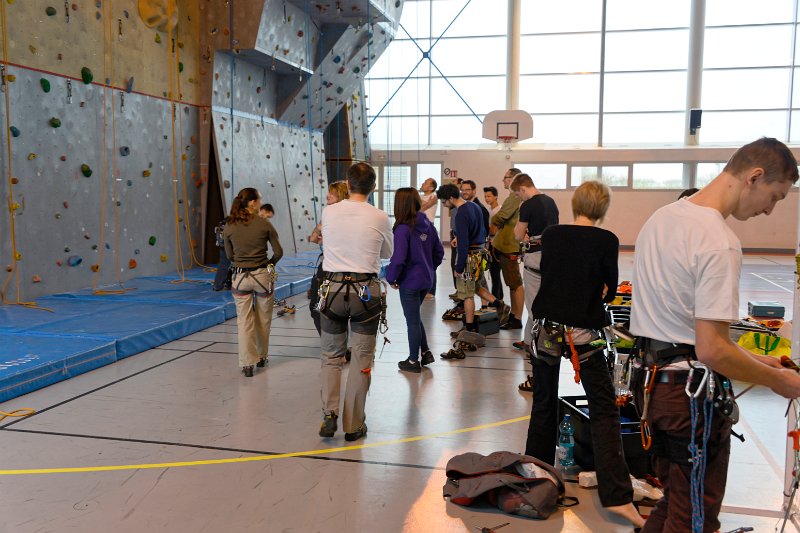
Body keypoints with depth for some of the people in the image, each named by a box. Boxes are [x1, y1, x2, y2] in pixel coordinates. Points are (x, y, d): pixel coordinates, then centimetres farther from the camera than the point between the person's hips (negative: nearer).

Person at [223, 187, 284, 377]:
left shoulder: (229, 227, -2)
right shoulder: (264, 224, -8)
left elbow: (230, 255, 8)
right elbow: (278, 252, -3)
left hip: (240, 277, 1)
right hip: (263, 276, -1)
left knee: (244, 321, 7)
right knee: (263, 320, 16)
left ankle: (247, 363, 2)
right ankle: (261, 357, 29)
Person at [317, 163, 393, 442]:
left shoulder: (328, 212, -2)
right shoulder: (380, 218, -5)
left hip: (333, 289, 1)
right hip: (365, 291, -1)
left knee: (331, 356, 15)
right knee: (362, 359, 7)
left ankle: (329, 415, 3)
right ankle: (354, 425, 12)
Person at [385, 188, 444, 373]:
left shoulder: (403, 229, -20)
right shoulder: (427, 224, 1)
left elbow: (398, 259, -24)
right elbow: (439, 251, 8)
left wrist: (391, 278, -10)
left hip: (409, 282, -7)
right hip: (426, 280, 7)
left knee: (412, 320, 7)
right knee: (414, 317, 24)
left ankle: (413, 361, 20)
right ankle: (425, 352, 27)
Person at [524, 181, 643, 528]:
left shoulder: (550, 235, 3)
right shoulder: (607, 241, -6)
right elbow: (610, 289, 3)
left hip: (545, 326, 4)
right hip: (582, 332, -3)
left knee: (544, 402, 17)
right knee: (604, 409, 2)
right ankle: (616, 495, -1)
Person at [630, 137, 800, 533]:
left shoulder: (660, 218, 8)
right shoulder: (720, 243, -21)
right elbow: (711, 351, -24)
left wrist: (752, 360, 15)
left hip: (653, 379, 9)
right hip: (692, 393, -9)